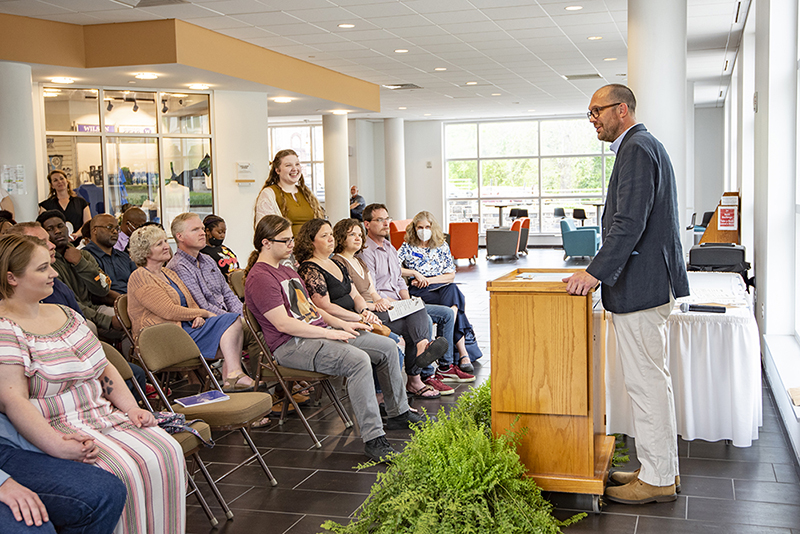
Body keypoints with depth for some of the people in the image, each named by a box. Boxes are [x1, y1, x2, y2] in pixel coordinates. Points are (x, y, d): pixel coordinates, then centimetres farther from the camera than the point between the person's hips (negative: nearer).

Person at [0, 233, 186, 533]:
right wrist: (60, 447, -28)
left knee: (167, 451, -14)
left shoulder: (66, 314, 15)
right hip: (53, 429, -7)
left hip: (105, 415, 7)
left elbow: (103, 367, 19)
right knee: (122, 471, -29)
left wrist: (131, 408, 4)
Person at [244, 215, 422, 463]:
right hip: (292, 346, -10)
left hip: (319, 333, 10)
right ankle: (373, 439, -30)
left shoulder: (287, 270, 21)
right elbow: (283, 324, -19)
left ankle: (398, 414, 19)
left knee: (387, 346, 4)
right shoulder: (259, 278, -11)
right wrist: (329, 333, -18)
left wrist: (342, 324, 9)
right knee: (359, 360, -33)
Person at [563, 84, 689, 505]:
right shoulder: (645, 146, 20)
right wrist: (602, 269, 21)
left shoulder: (637, 149, -13)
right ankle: (662, 468, 25)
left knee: (645, 381, -4)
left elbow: (629, 222, -22)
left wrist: (596, 272, -20)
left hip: (640, 286, -11)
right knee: (652, 379, 15)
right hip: (648, 282, 11)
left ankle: (656, 480, 5)